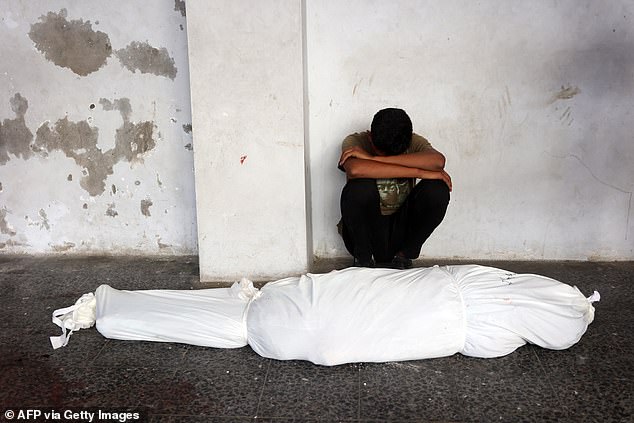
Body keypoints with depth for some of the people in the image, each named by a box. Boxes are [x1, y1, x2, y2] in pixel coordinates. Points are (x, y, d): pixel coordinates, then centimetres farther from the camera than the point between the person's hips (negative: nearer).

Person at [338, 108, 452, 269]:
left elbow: (438, 161, -27)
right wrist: (420, 172, -31)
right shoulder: (355, 142, -10)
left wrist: (374, 158, -28)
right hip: (365, 230, -2)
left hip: (400, 231, 2)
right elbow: (355, 169, -35)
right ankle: (363, 259, -8)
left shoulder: (414, 142, -3)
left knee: (438, 189, -21)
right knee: (360, 187, -31)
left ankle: (402, 256, -3)